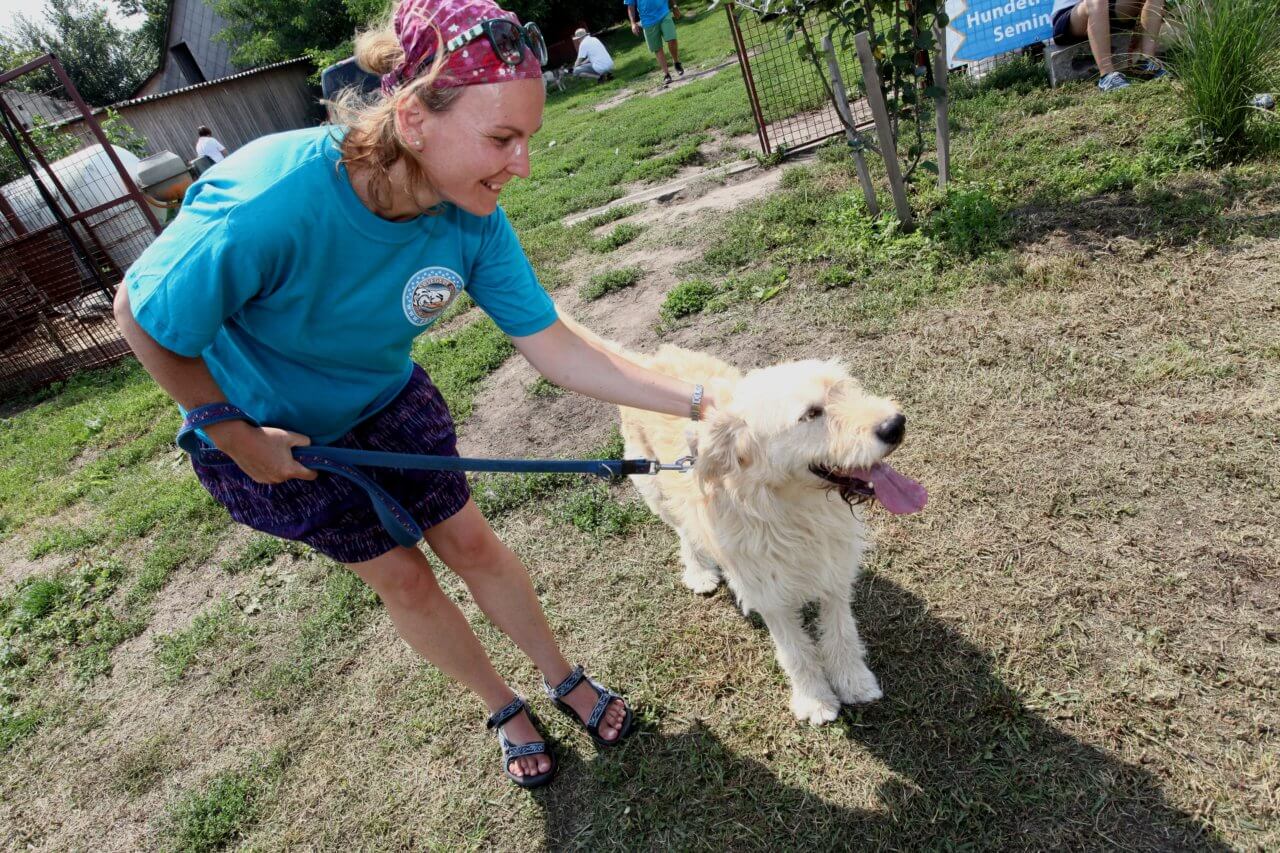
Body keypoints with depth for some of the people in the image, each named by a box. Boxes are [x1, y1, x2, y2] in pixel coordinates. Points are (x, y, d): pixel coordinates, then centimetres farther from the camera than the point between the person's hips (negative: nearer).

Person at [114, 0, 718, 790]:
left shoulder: (472, 215, -26)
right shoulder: (269, 201, -40)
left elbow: (555, 347, -21)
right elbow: (143, 314, -23)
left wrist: (698, 401, -26)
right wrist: (235, 438, -15)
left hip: (386, 397, 3)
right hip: (264, 426, -3)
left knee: (470, 542, 9)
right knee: (402, 577, 8)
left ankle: (565, 680, 33)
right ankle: (503, 709, 33)